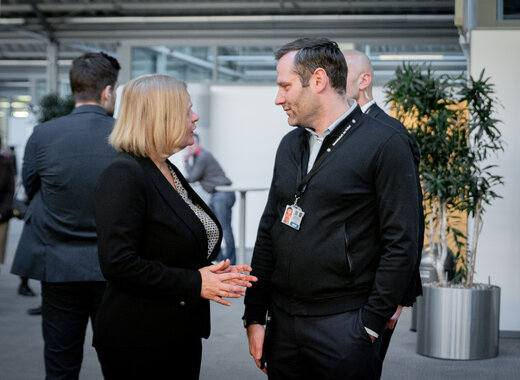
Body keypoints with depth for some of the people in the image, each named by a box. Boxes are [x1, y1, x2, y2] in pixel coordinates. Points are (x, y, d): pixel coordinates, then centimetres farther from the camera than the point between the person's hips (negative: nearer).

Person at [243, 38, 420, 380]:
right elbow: (268, 233, 13)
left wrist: (370, 324, -13)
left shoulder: (386, 144, -8)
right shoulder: (290, 145, 12)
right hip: (283, 322, 6)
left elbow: (401, 245, -11)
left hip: (343, 326, -6)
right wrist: (255, 316, 9)